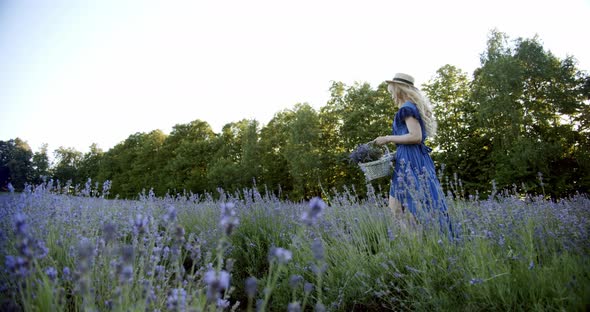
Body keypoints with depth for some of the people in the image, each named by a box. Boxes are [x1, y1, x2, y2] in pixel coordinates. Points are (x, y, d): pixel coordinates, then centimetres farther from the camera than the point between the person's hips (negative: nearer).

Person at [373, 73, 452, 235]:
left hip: (410, 160, -9)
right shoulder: (415, 106, 19)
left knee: (412, 204, -7)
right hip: (416, 158, 9)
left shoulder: (407, 108, -9)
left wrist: (388, 139, -12)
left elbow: (416, 136, -19)